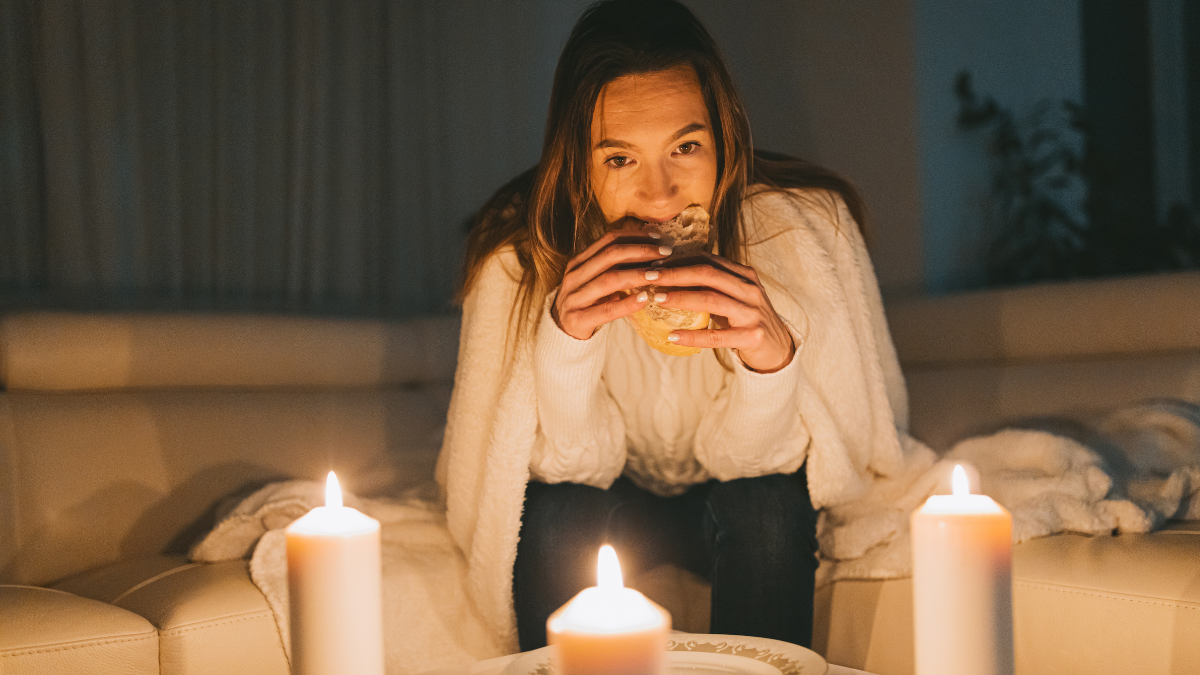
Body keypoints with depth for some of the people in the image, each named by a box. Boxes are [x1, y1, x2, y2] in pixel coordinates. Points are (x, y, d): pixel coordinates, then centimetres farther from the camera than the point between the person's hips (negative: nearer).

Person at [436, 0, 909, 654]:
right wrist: (563, 341, -39)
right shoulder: (523, 254, -22)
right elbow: (570, 467, -20)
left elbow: (752, 459, -19)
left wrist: (773, 358, -41)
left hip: (730, 502, 1)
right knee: (557, 514, -30)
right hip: (611, 499, 0)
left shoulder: (799, 226, -23)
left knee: (767, 506, -30)